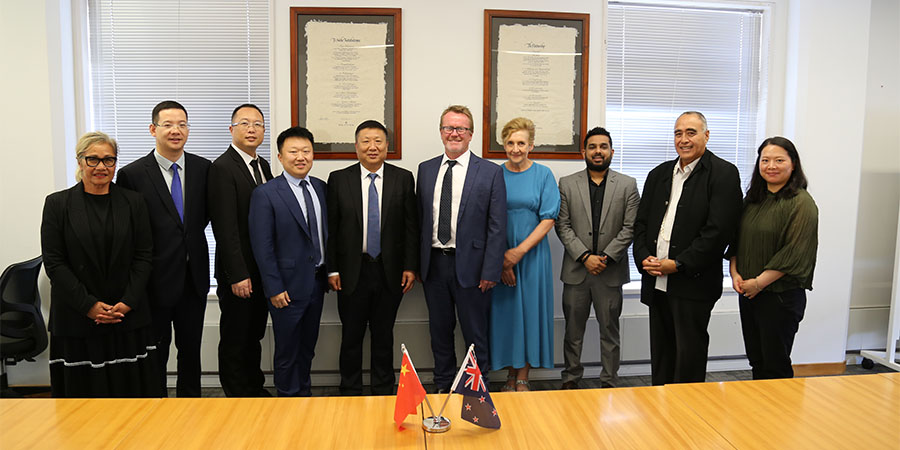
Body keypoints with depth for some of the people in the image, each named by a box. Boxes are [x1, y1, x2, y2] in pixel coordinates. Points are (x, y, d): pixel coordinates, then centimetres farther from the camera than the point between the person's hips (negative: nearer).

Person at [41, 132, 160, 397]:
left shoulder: (133, 202, 5)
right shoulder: (57, 204, 2)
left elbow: (144, 255, 2)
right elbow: (53, 262, -3)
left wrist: (128, 302, -8)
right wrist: (89, 305, -10)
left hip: (129, 315, 1)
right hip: (76, 319, -1)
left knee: (130, 387, 5)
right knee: (84, 390, 6)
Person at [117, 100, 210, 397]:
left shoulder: (203, 168, 1)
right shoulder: (132, 174, -8)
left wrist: (190, 235, 3)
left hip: (194, 276, 3)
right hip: (156, 280, -3)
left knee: (191, 348, 17)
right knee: (156, 352, 12)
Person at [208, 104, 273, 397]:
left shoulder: (263, 166, 11)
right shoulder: (222, 168, -14)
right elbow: (225, 228, -18)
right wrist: (237, 275, -20)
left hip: (263, 270, 7)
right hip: (238, 273, -7)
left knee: (254, 334, 19)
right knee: (234, 338, 8)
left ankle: (255, 388, 34)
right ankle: (237, 394, 23)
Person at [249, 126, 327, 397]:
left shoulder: (321, 188, 6)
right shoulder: (266, 194, -10)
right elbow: (262, 246, -12)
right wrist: (274, 288, -15)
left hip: (317, 283, 5)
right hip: (288, 286, -5)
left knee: (308, 346, 18)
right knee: (287, 350, 8)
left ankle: (304, 393, 34)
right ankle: (289, 397, 25)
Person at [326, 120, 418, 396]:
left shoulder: (403, 178, 2)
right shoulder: (338, 179, 1)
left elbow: (411, 226, 2)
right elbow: (330, 228, 1)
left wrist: (410, 266, -3)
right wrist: (332, 269, -4)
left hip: (390, 272, 1)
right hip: (352, 272, 0)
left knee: (384, 336, 13)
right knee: (351, 336, 10)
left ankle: (384, 392, 29)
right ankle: (351, 393, 27)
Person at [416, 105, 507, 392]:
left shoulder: (490, 172, -4)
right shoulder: (426, 170, 8)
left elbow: (497, 227, -7)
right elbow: (419, 218, 9)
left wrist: (490, 272, -12)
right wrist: (416, 263, 4)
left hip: (470, 265, -3)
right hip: (433, 263, 4)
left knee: (475, 334, 8)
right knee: (440, 331, 16)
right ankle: (442, 386, 34)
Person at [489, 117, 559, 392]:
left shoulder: (543, 175, 1)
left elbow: (548, 219, -5)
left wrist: (520, 251, -13)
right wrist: (500, 258, -9)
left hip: (532, 254, -1)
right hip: (499, 256, 1)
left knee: (530, 310, 3)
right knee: (505, 311, 5)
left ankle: (523, 379, 17)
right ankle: (511, 376, 20)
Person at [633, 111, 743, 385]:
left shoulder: (724, 174, -6)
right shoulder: (659, 174, 14)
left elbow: (719, 230, -15)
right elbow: (641, 222, 13)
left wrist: (678, 265, -16)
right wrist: (644, 257, -4)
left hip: (694, 283, -6)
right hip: (656, 281, 6)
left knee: (690, 351, 4)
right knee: (660, 351, 15)